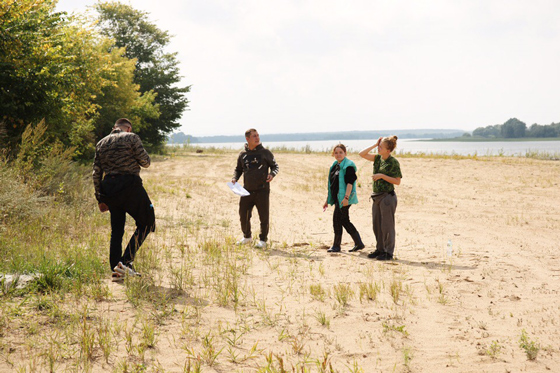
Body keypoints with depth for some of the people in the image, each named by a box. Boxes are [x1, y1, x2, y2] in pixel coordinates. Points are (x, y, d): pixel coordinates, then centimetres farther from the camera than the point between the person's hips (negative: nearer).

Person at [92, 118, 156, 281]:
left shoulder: (101, 143, 17)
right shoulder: (131, 138, 1)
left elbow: (96, 173, 13)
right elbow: (145, 162, -2)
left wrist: (100, 199, 16)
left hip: (108, 188, 6)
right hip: (129, 185, -6)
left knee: (116, 229, 14)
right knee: (146, 223, 5)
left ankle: (116, 271, 11)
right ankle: (126, 261, -8)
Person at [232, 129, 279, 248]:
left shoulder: (265, 152, 0)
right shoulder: (242, 154, 8)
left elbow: (275, 166, 7)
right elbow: (238, 169, 20)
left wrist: (272, 174, -13)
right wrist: (234, 178, 1)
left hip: (262, 190, -3)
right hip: (247, 190, 3)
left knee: (263, 216, -1)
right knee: (243, 215, 8)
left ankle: (263, 240, 15)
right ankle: (247, 237, 30)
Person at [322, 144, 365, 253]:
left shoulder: (348, 166, -10)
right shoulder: (335, 166, 17)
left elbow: (350, 183, -18)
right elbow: (331, 185, 21)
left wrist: (346, 197, -26)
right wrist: (328, 200, 20)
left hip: (343, 199, -9)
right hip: (337, 198, 9)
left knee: (337, 220, -7)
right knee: (344, 221, 10)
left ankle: (336, 246, 3)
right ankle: (359, 243, 16)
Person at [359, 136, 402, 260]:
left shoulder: (393, 162, -12)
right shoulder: (378, 158, 9)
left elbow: (397, 181, -13)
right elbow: (362, 154, 6)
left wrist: (382, 176, -19)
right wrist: (375, 145, 1)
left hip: (387, 196, -8)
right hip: (377, 196, 8)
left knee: (386, 226, -2)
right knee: (377, 225, 13)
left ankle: (389, 252, 7)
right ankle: (380, 249, 24)